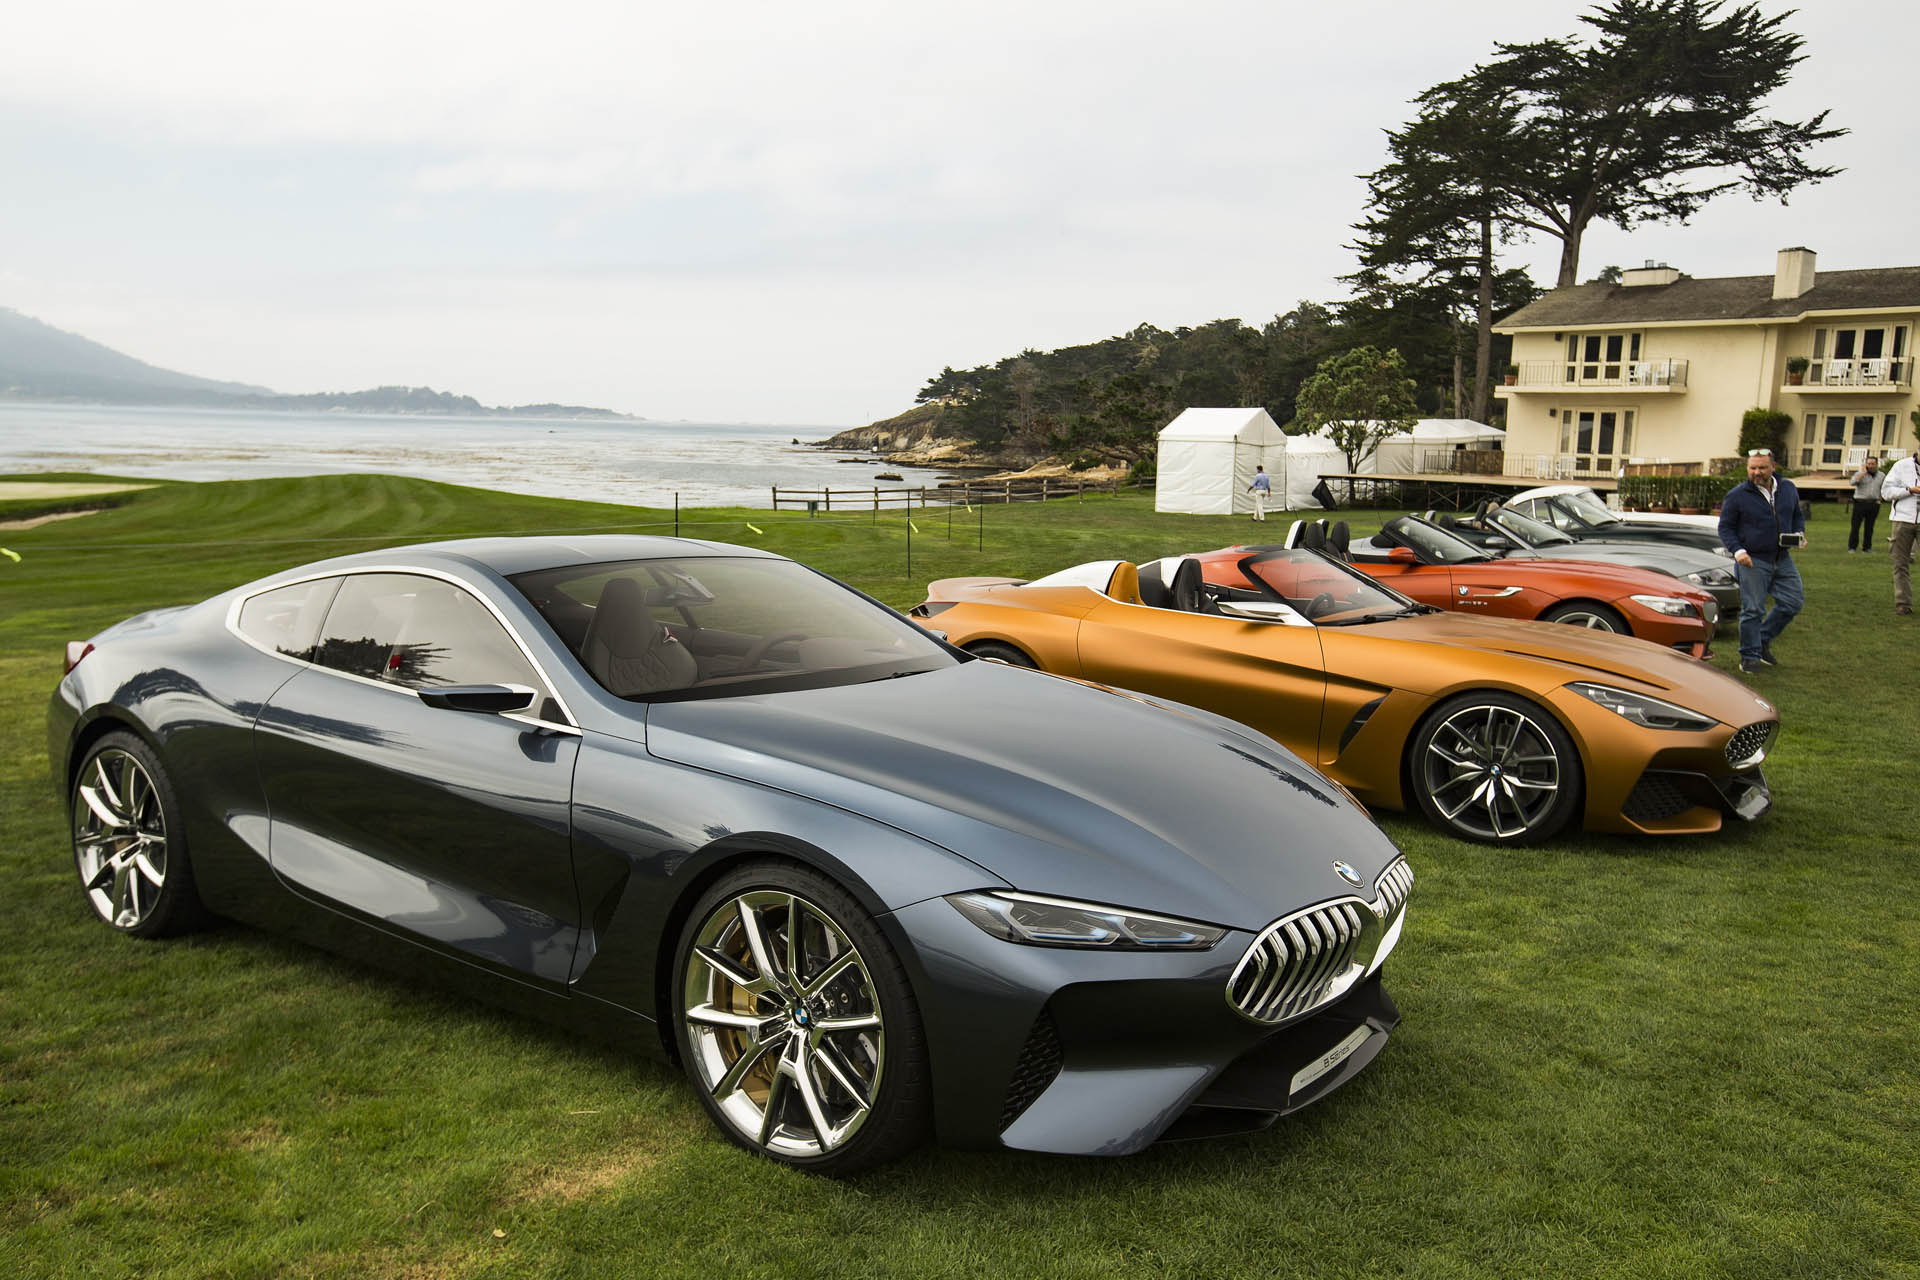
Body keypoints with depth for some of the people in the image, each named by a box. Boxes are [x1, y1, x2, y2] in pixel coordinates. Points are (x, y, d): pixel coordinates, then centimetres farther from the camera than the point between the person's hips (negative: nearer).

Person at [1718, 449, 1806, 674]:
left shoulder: (1788, 489, 8)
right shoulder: (1736, 496, -6)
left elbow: (1798, 516, 21)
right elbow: (1725, 528, -3)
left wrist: (1799, 534, 0)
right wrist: (1737, 550, -17)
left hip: (1782, 559, 5)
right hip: (1752, 560, -5)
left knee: (1793, 601, 5)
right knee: (1753, 610, -4)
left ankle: (1763, 640, 24)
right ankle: (1749, 657, 6)